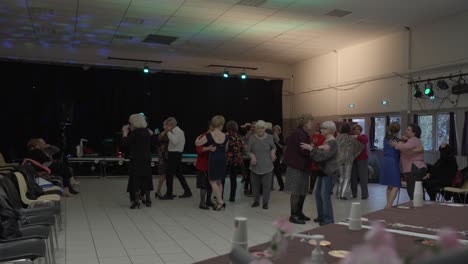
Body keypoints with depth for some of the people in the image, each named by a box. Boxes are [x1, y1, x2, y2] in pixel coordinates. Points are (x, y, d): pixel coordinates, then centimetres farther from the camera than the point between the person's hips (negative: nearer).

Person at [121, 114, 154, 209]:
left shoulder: (134, 133, -14)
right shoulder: (147, 132, 5)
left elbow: (124, 143, -15)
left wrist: (125, 133, -1)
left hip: (136, 160, -6)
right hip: (147, 159, 6)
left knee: (135, 179, 1)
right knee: (146, 179, 14)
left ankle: (136, 201, 0)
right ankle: (148, 200, 20)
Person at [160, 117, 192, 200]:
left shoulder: (178, 131, -13)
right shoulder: (175, 131, 15)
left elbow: (174, 141, -29)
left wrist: (168, 132, -22)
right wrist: (165, 132, 4)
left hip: (175, 155, -10)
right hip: (174, 154, 10)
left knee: (169, 174, -5)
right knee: (178, 174, 15)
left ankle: (169, 194, 1)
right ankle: (187, 191, 21)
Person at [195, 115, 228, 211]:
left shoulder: (209, 135, -12)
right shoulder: (225, 136, 0)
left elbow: (197, 143, -5)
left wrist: (198, 137, 16)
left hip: (213, 159, -4)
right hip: (222, 159, 5)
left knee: (213, 181, 3)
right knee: (219, 181, 15)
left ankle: (220, 201, -5)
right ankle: (219, 202, 17)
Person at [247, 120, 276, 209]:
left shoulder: (269, 137, -3)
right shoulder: (252, 138, -4)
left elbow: (274, 147, 14)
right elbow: (248, 151, 3)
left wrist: (273, 152, -7)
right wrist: (252, 155, -17)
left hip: (267, 166, 0)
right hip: (255, 166, 1)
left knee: (267, 185, -1)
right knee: (255, 185, 8)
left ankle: (265, 202, 13)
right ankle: (256, 201, 26)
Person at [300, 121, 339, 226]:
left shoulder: (333, 143, -13)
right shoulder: (325, 141, 17)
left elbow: (323, 155, -24)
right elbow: (319, 154, 11)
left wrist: (311, 148, -24)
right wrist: (320, 148, -7)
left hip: (330, 173, -9)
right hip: (323, 171, 9)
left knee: (325, 195, -7)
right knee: (318, 194, 12)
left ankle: (328, 220, 2)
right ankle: (321, 216, 22)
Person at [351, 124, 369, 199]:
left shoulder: (363, 136, 2)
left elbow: (366, 140, -21)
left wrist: (357, 137, -30)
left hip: (362, 159, -3)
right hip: (353, 159, 3)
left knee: (363, 177, -5)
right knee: (353, 177, 7)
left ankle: (365, 194, -1)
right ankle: (353, 193, 17)